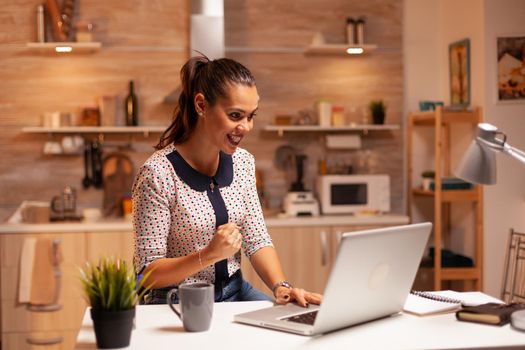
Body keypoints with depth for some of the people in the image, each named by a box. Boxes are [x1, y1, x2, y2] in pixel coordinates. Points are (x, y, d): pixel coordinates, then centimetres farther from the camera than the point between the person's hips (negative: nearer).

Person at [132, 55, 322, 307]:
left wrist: (281, 286, -16)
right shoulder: (157, 173, -19)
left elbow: (257, 240, 2)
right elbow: (147, 274, -16)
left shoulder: (242, 161, 2)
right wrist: (209, 255, -30)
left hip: (235, 291, 6)